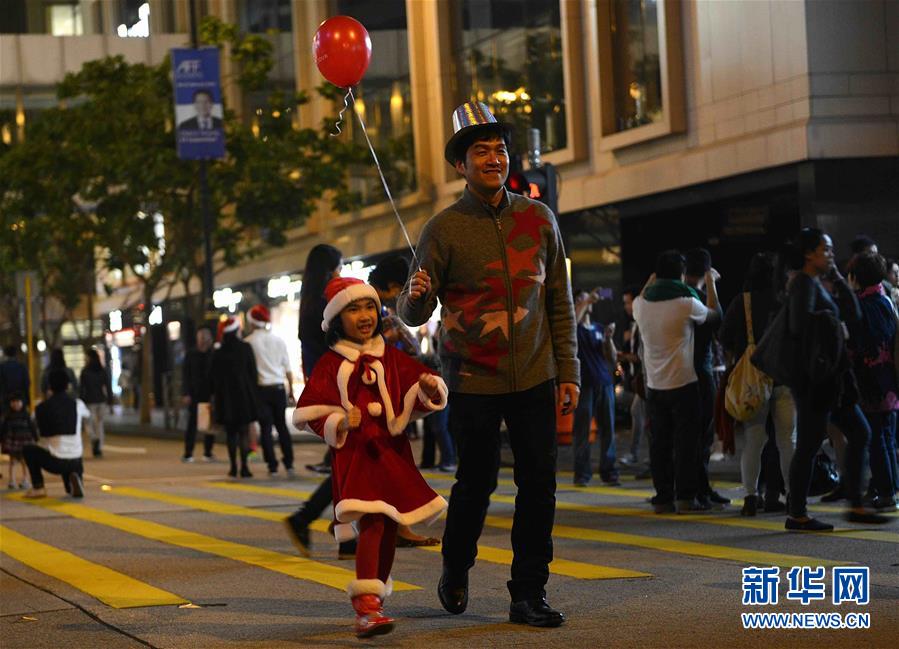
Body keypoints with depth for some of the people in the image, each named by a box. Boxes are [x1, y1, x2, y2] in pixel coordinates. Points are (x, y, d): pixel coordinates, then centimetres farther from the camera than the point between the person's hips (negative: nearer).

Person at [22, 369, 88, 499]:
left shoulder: (42, 407, -2)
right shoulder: (78, 404, 4)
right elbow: (87, 415, 29)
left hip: (55, 463, -2)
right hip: (76, 463, 2)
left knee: (28, 449, 23)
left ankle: (38, 487, 12)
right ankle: (72, 483, 2)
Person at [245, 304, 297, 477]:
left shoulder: (249, 342, -4)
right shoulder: (278, 341, 5)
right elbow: (288, 369, 7)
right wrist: (291, 391, 14)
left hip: (261, 388, -3)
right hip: (278, 387, 3)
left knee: (265, 428, 4)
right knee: (282, 426, 12)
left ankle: (272, 466, 1)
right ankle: (289, 464, 4)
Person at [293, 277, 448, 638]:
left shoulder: (392, 359, 10)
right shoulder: (331, 365, -1)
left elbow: (415, 392, 9)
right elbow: (311, 413, -1)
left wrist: (427, 388, -14)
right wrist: (340, 423, -18)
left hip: (392, 451, 5)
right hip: (353, 455, -5)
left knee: (389, 527, 9)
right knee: (371, 521, -20)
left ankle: (375, 600, 26)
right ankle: (366, 607, -26)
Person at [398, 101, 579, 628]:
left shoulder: (539, 219, 4)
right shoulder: (445, 229, -4)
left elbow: (560, 302, 9)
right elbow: (415, 315, -6)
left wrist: (568, 371, 5)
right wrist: (415, 297, -29)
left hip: (535, 379, 3)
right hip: (473, 382, -2)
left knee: (539, 484, -1)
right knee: (476, 483, 6)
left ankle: (529, 594, 8)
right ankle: (456, 571, 32)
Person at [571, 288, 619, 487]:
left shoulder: (598, 329, 17)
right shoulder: (575, 328, 5)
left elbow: (612, 358, 13)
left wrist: (608, 338, -2)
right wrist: (587, 301, -21)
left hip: (605, 383, 4)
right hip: (584, 384, -4)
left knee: (608, 429, 1)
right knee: (582, 431, -5)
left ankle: (608, 472, 6)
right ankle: (581, 475, -3)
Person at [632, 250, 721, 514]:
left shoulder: (641, 304, 0)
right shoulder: (686, 303, -12)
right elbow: (714, 313, 8)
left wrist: (650, 281, 40)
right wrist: (711, 282, 20)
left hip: (654, 385, 4)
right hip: (683, 383, -4)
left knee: (660, 442, 7)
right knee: (686, 440, 0)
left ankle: (663, 497, 6)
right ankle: (685, 497, -2)